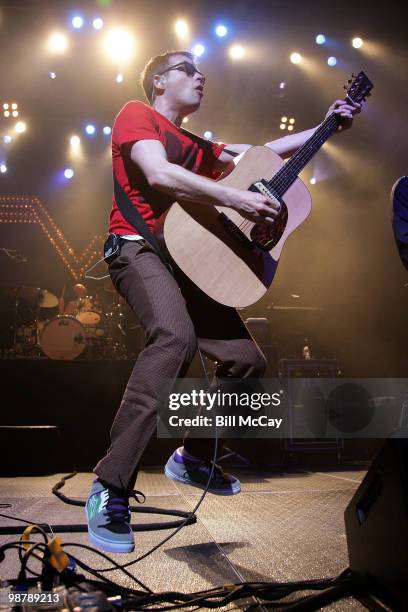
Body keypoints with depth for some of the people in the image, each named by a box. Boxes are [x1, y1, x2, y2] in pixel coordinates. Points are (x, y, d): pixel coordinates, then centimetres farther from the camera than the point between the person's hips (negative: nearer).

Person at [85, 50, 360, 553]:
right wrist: (236, 199, -22)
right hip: (140, 248, -8)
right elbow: (158, 174, -15)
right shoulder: (136, 115, 4)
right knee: (177, 336, -37)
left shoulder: (196, 146, 28)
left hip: (185, 257, 9)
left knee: (248, 359, 1)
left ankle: (192, 458, 19)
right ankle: (110, 489, -33)